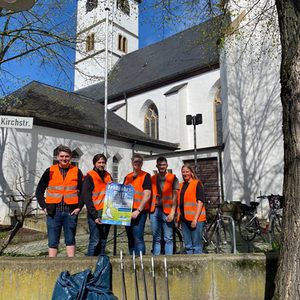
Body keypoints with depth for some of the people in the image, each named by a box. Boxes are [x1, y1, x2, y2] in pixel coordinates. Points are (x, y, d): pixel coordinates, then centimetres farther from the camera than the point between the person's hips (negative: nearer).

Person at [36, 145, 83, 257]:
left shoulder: (77, 172, 4)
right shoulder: (50, 171, 4)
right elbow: (39, 191, 6)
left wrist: (79, 207, -4)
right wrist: (44, 207, -3)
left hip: (70, 211, 0)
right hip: (53, 211, 0)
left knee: (70, 240, 10)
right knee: (53, 242, 5)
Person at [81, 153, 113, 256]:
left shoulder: (108, 176, 14)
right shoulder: (89, 176, -4)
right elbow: (86, 198, -9)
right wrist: (94, 215, -15)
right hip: (95, 214, -6)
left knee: (103, 241, 11)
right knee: (95, 241, -6)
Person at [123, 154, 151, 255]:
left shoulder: (145, 176, -2)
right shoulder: (127, 177, 16)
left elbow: (147, 195, -11)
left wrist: (138, 210, -16)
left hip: (139, 211, -6)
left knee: (138, 238, -10)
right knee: (130, 238, 12)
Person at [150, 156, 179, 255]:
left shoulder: (172, 178, 5)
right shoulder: (153, 179, 15)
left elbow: (175, 196, -1)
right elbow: (150, 195, 14)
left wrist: (172, 212, -10)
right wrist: (150, 210, 4)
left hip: (167, 211, -3)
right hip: (154, 210, 3)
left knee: (168, 239, -2)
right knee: (156, 238, 8)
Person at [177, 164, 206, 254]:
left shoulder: (197, 183, -2)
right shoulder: (180, 185, 16)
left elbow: (200, 202, -9)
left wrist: (195, 218, -16)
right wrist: (178, 218, 13)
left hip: (195, 218, -6)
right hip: (184, 219, 6)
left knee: (196, 246, -2)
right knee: (188, 246, 10)